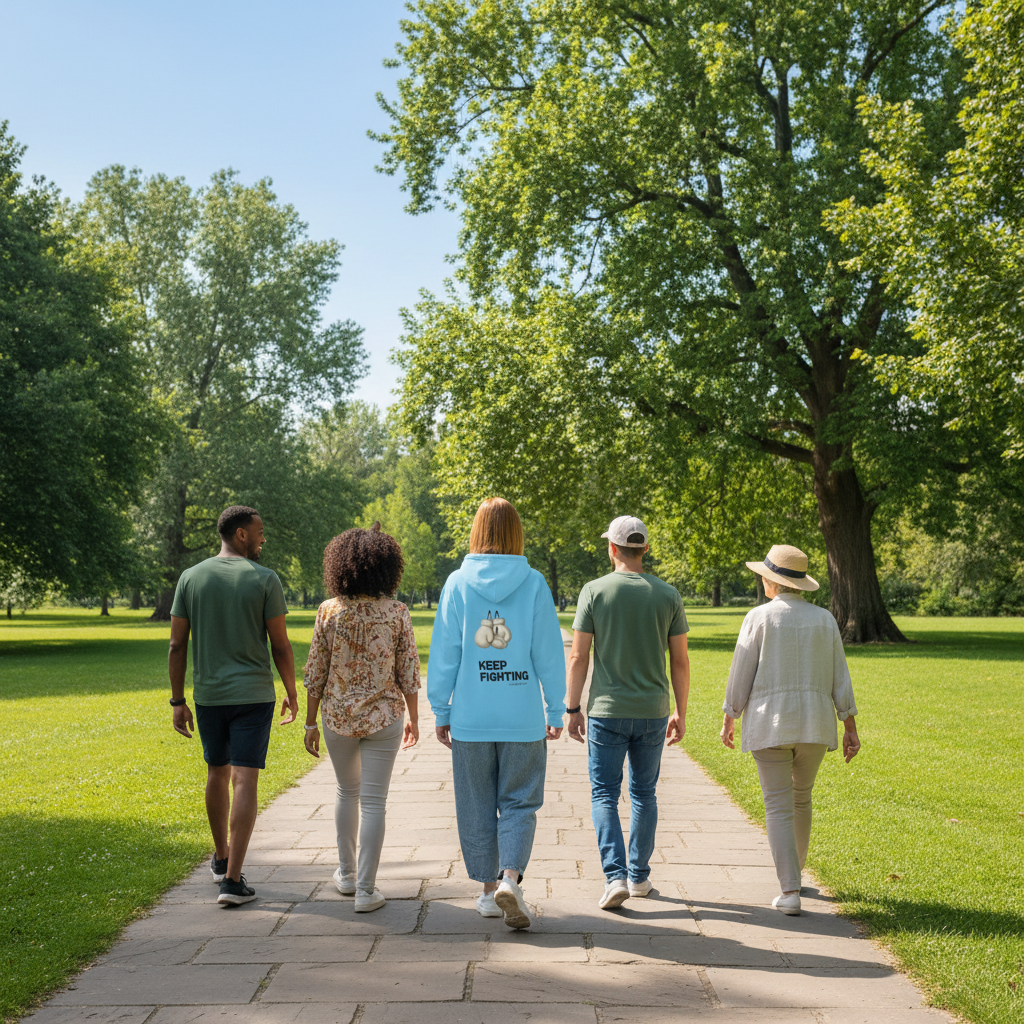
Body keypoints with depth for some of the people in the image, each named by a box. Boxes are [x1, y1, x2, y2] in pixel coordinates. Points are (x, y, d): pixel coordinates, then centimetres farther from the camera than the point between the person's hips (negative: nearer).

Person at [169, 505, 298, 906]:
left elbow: (177, 645, 1)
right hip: (253, 694, -4)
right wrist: (292, 694, 6)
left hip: (208, 695, 4)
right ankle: (233, 880, -7)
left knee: (217, 772, 20)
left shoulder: (190, 578, 1)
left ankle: (222, 858, 37)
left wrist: (177, 701, 7)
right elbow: (280, 646, -6)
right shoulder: (265, 579, -8)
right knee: (244, 780, -3)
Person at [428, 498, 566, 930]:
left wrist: (441, 711, 7)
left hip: (470, 717, 1)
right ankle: (510, 878, -9)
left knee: (477, 806, 14)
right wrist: (556, 710, 6)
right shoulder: (533, 584, -5)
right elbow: (549, 652, -2)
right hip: (523, 717, -1)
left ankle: (489, 889, 22)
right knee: (519, 803, 9)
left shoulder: (457, 583, -3)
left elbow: (443, 653, -1)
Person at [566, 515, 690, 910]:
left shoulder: (594, 591, -6)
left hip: (607, 711, -2)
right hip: (652, 712, 3)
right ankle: (639, 876, 23)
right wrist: (680, 712, 12)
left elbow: (578, 657, -6)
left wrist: (573, 710, 2)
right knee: (644, 794, 16)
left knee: (604, 795, 3)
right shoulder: (668, 595, 1)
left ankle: (616, 877, -11)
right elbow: (680, 660, 3)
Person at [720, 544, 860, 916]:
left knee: (779, 806, -1)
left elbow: (741, 673, -5)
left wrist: (729, 720, 5)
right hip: (814, 724, 4)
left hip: (769, 723, -4)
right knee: (801, 797, 23)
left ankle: (790, 892, -9)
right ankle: (793, 872, 38)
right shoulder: (824, 619, 4)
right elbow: (839, 678, 3)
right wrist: (851, 729, 7)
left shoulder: (759, 617, -6)